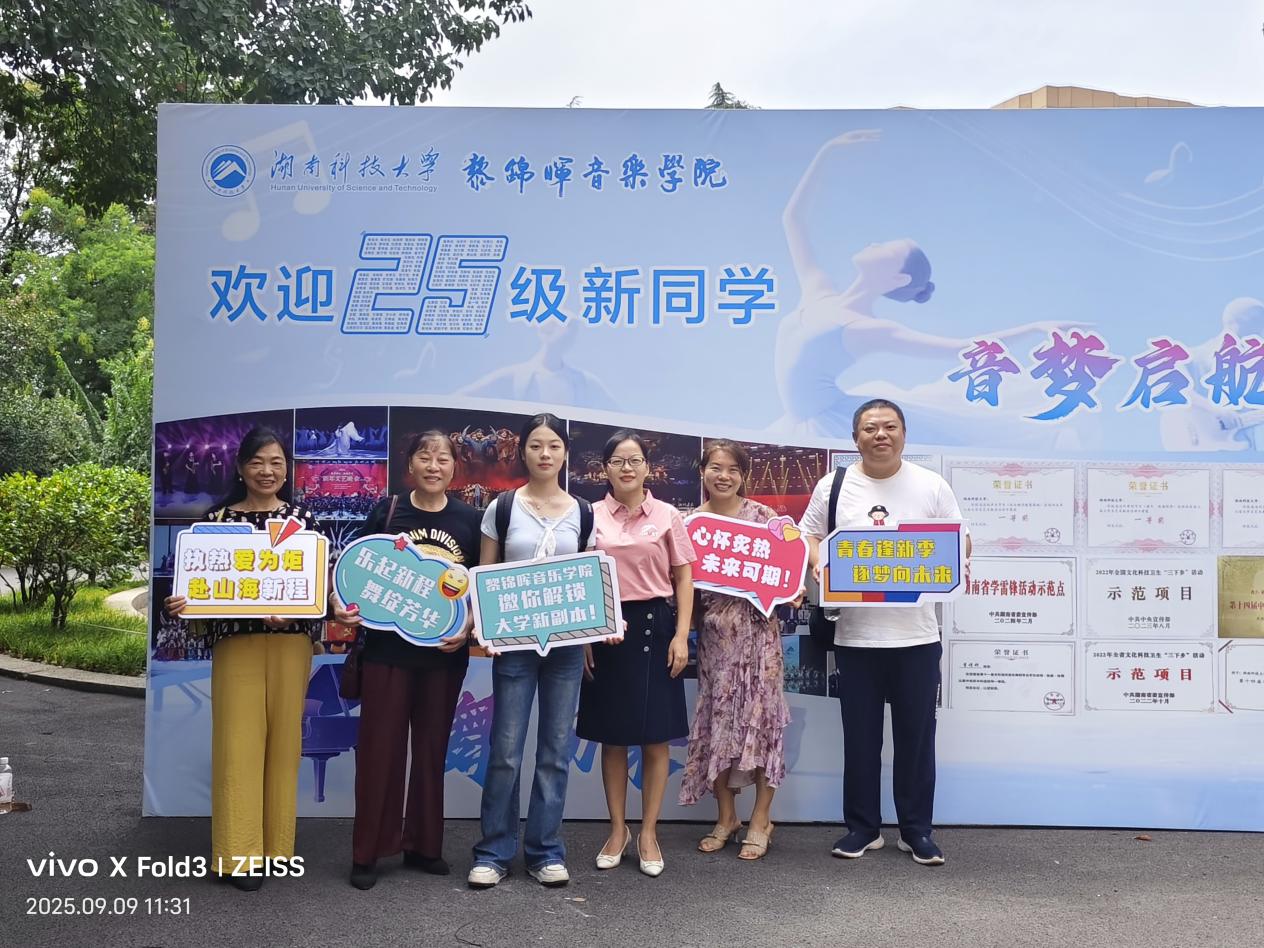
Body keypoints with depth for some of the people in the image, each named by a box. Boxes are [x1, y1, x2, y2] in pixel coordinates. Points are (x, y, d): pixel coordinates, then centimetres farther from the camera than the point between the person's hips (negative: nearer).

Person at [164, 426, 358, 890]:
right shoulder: (217, 518, 3)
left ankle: (276, 846, 18)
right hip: (236, 641, -1)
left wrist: (336, 609, -14)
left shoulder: (303, 518, 6)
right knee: (238, 742, -1)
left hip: (291, 641, 1)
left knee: (284, 739, 7)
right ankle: (239, 853, 6)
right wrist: (180, 604, -16)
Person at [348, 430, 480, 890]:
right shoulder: (386, 512, 0)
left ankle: (422, 845, 24)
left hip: (445, 651, 2)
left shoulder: (469, 519, 2)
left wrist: (468, 629, -9)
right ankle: (367, 852, 13)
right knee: (379, 746, 2)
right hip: (387, 647, -1)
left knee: (431, 748, 11)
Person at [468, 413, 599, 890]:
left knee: (555, 748, 7)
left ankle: (545, 850, 18)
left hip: (567, 642, 2)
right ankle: (494, 851, 14)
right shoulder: (502, 508, 1)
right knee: (506, 749, 0)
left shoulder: (582, 513, 7)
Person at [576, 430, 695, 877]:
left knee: (656, 736, 4)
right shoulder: (591, 516, 4)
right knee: (612, 735, 8)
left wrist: (681, 634, -5)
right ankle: (617, 829, 22)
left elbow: (683, 578, 3)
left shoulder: (668, 516, 2)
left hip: (655, 627, -1)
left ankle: (648, 832, 17)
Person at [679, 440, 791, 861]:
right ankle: (726, 816, 21)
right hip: (713, 632, 3)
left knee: (760, 716, -1)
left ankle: (761, 819, 12)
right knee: (715, 720, 6)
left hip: (757, 629, -2)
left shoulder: (763, 515, -1)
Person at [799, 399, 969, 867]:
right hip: (855, 635, 0)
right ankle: (863, 827, 22)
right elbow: (807, 535, 9)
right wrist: (819, 565, -11)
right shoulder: (833, 485, 3)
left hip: (916, 634, 0)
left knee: (916, 735, 7)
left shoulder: (931, 485, 2)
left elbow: (961, 542, 6)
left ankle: (916, 829, 20)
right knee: (860, 736, 9)